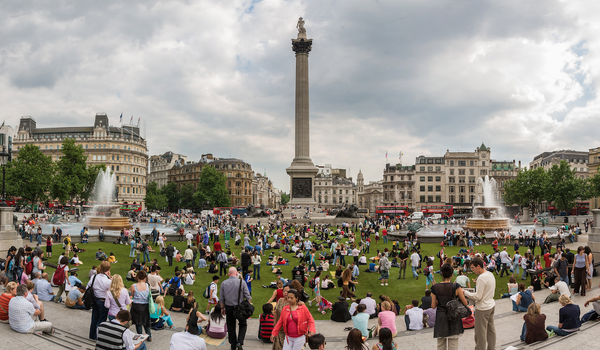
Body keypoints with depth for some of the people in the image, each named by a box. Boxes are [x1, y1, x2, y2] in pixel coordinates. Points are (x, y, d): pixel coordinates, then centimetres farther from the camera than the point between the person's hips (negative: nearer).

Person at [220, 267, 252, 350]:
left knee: (231, 327, 14)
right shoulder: (241, 282, -8)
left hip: (228, 307, 2)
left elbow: (221, 298, 5)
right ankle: (239, 342, -3)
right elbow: (247, 296, -6)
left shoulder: (224, 283, -1)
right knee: (243, 324, 15)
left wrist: (222, 308, 16)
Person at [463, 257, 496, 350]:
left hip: (482, 308, -10)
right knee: (491, 329, 19)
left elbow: (477, 297, -22)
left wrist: (465, 292, -13)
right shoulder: (490, 274, 5)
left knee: (481, 332, 1)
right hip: (491, 305, 10)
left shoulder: (481, 278, -23)